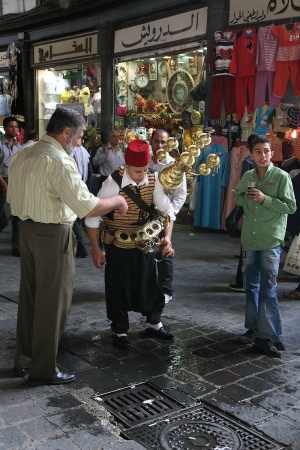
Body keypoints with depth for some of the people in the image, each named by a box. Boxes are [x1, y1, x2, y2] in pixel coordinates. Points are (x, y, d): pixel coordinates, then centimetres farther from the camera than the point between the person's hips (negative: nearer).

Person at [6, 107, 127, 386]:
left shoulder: (22, 155, 7)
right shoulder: (60, 161, -19)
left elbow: (12, 198, 14)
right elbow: (88, 208, -23)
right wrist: (117, 201, -8)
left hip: (26, 229, 9)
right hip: (53, 236, -8)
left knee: (29, 296, 19)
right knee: (53, 301, 4)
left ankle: (23, 359, 33)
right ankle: (43, 370, 17)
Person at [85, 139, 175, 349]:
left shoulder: (153, 181, -8)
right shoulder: (114, 183, -22)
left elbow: (167, 208, -5)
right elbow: (93, 216, -15)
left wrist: (167, 236, -21)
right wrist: (96, 249, -12)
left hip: (145, 243, 4)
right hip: (119, 246, -4)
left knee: (150, 284, 17)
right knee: (119, 289, 9)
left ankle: (154, 324, 39)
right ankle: (120, 331, 30)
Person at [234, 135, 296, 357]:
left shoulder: (281, 177, -7)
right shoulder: (247, 177, 7)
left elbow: (291, 206, -9)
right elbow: (238, 198, 20)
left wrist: (265, 199, -19)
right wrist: (246, 197, -2)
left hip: (271, 240, -5)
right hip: (249, 239, 5)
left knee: (268, 288, -8)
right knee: (251, 285, 14)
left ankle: (268, 337, -2)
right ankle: (254, 328, 28)